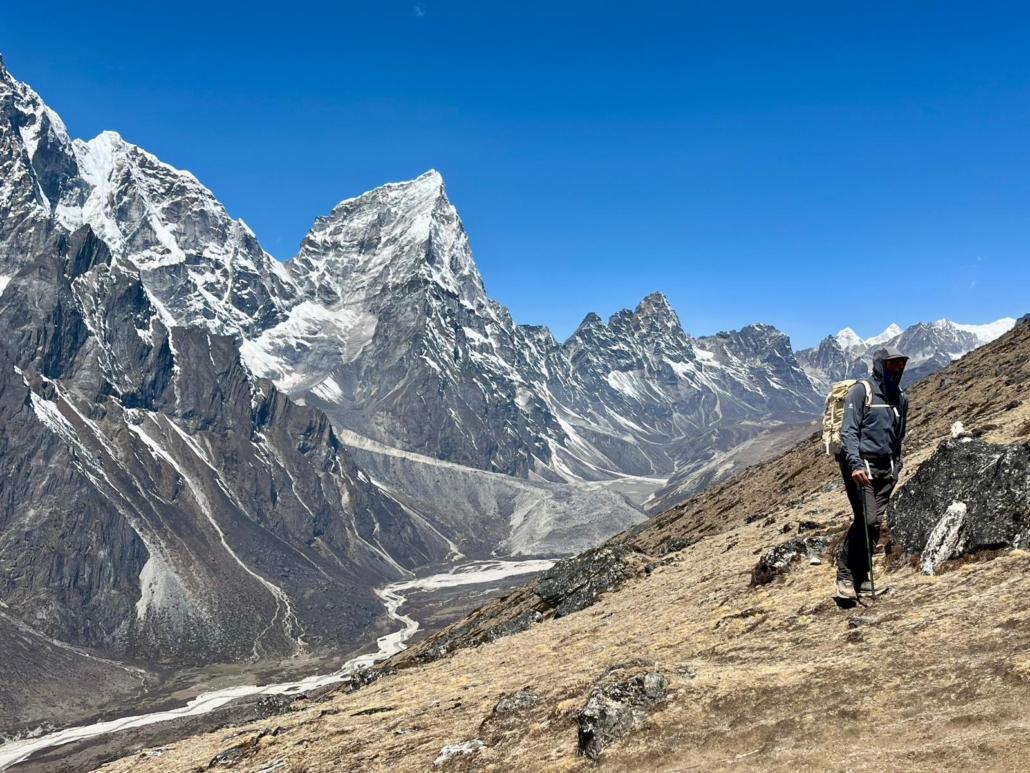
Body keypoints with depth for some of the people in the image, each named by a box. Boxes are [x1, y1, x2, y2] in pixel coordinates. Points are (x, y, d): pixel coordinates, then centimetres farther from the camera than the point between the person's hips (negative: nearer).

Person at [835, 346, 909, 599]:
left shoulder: (901, 399, 15)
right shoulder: (861, 391, -6)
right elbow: (848, 431, -13)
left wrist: (897, 466, 20)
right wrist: (855, 464, -24)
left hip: (885, 468, 7)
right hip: (860, 466, -6)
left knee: (874, 523, 2)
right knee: (867, 520, -16)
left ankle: (860, 578, 11)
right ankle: (845, 576, -5)